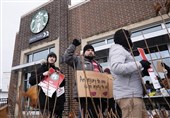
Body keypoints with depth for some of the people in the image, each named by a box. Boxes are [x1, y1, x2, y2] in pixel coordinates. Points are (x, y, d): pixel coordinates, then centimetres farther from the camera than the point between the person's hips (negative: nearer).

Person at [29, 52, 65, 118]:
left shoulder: (57, 70, 16)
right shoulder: (41, 68, 9)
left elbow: (62, 84, 14)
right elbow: (31, 81, -1)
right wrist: (42, 74, -13)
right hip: (45, 99, -3)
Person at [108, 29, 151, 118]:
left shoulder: (123, 51, 27)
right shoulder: (117, 48, -2)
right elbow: (116, 68, -24)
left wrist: (143, 71, 12)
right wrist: (139, 64, -16)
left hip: (134, 94, 10)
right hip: (128, 95, -10)